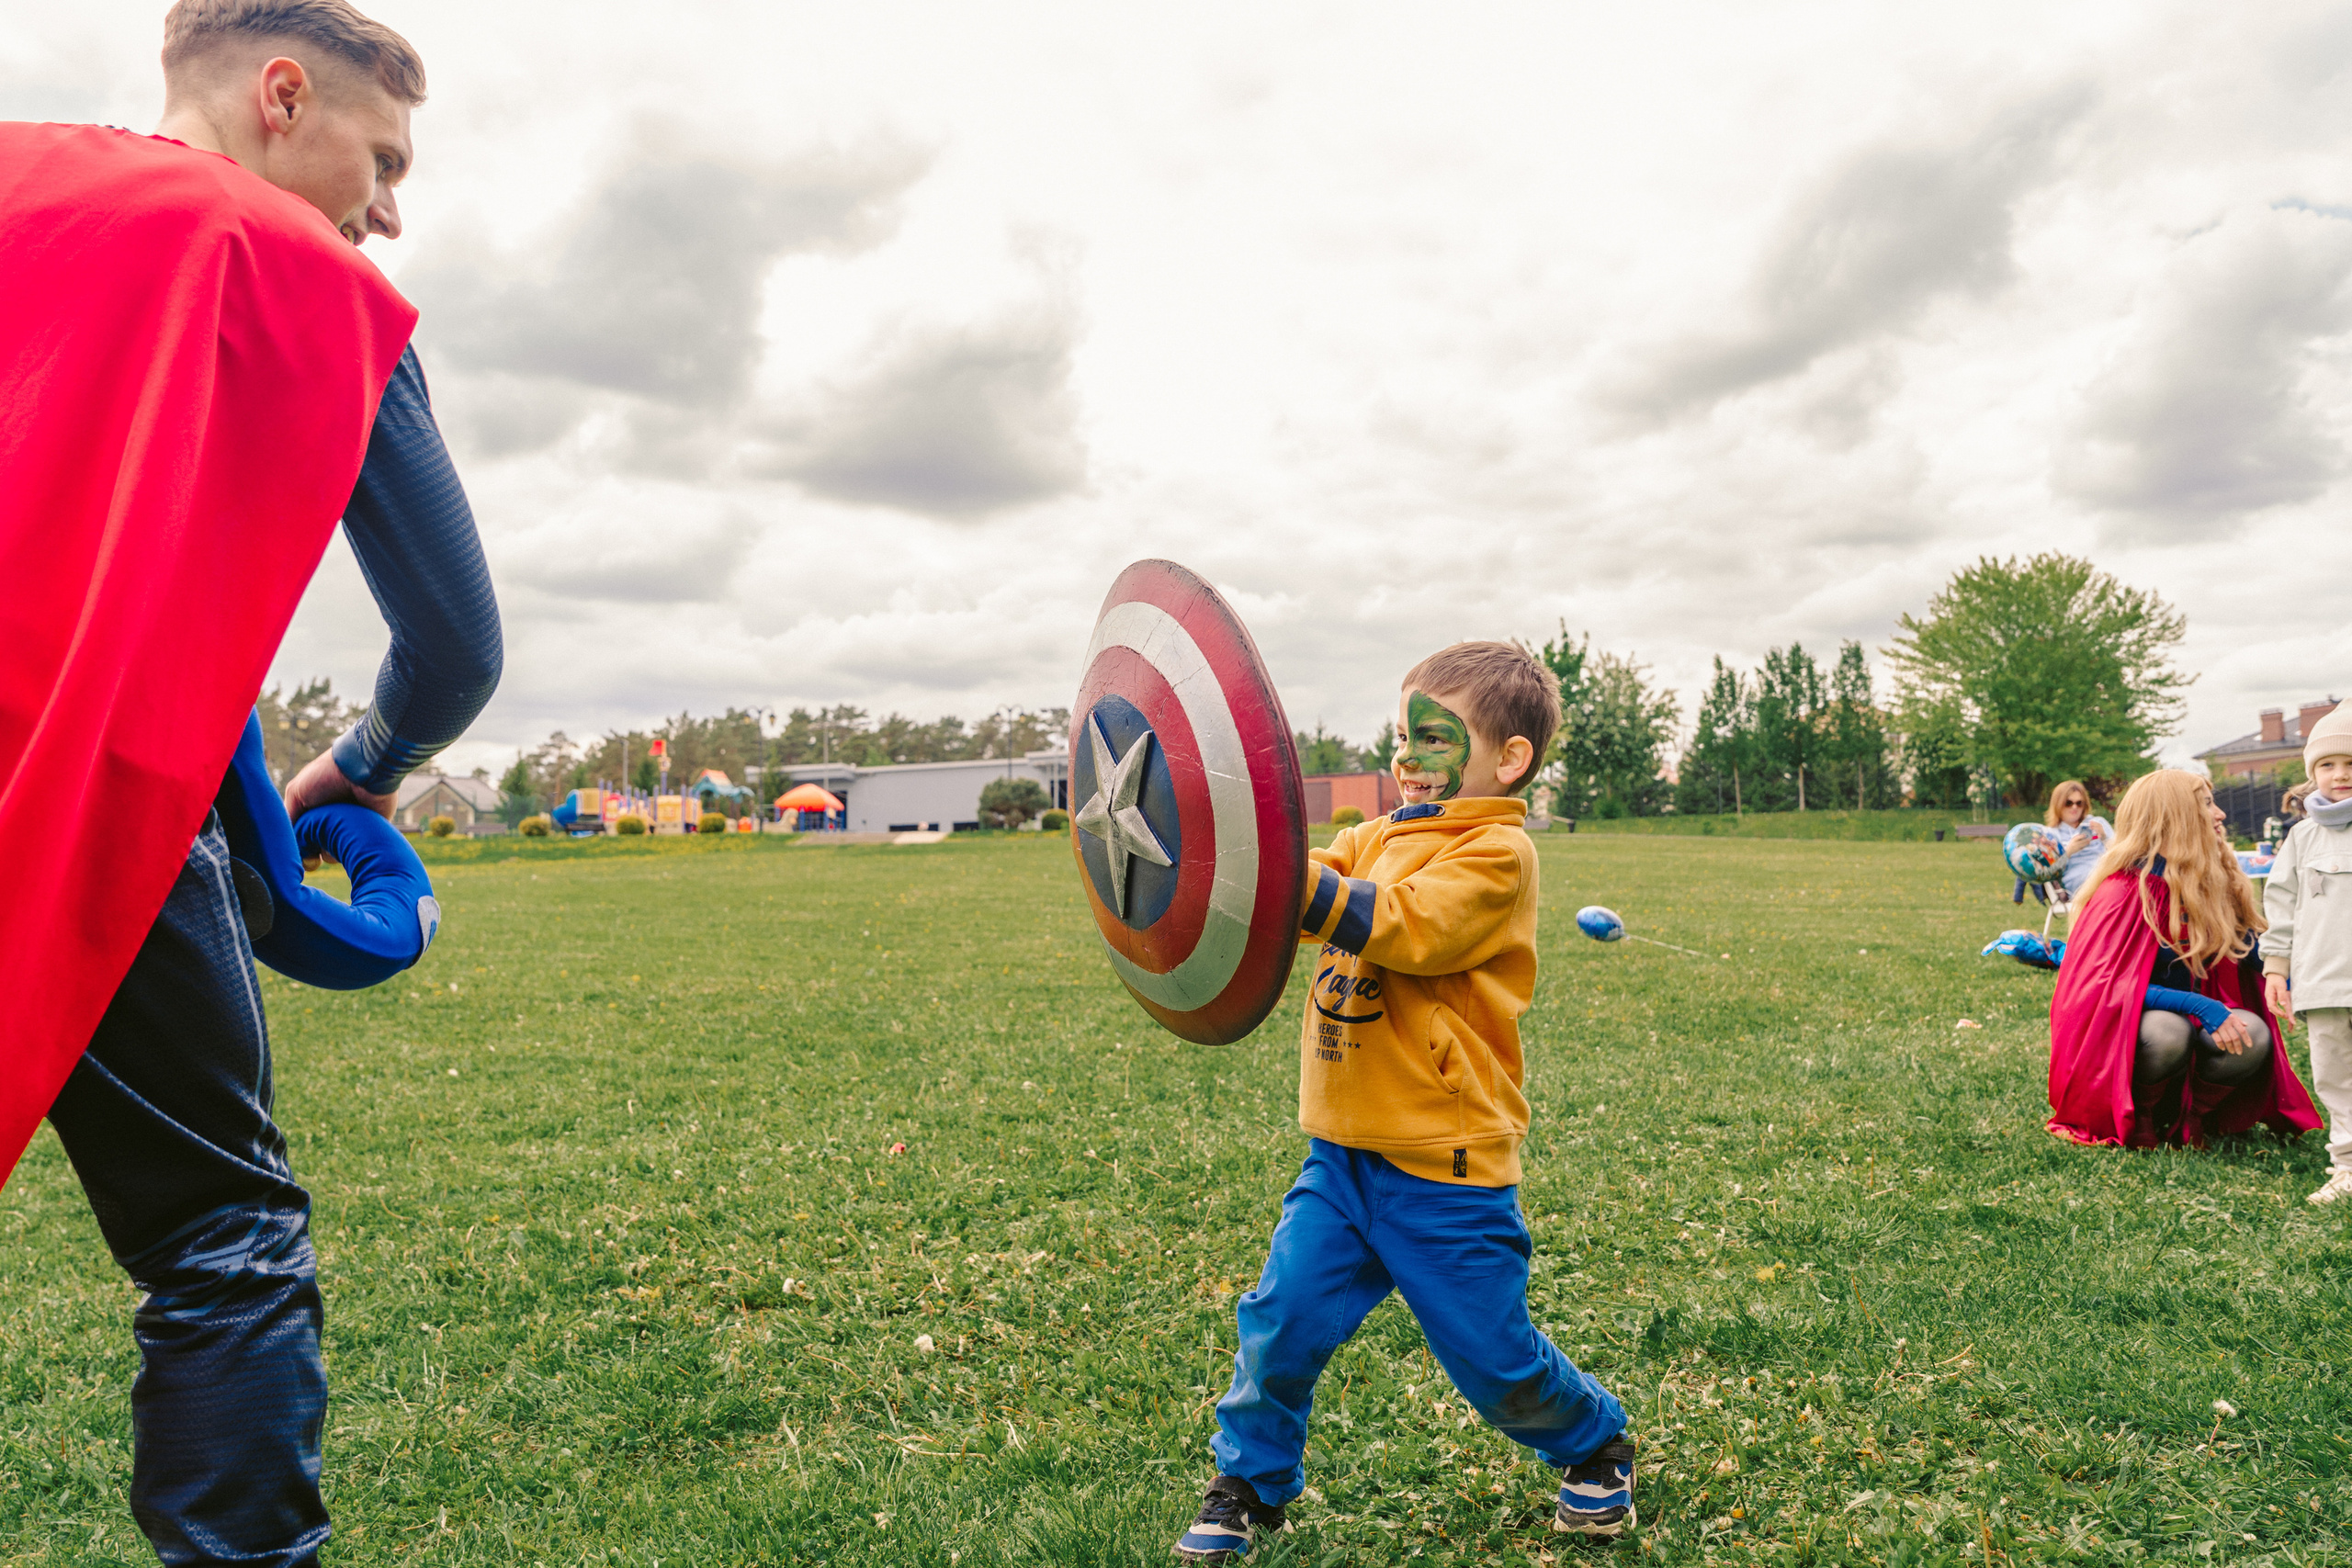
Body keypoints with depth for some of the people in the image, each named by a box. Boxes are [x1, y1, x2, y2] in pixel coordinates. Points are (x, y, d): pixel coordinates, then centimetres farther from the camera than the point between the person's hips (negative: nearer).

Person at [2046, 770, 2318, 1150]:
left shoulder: (2212, 885, 6)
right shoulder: (2128, 889, -17)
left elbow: (2254, 957, 6)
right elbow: (2110, 985, -21)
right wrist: (2199, 1007, -29)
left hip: (2186, 1024, 6)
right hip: (2115, 1040, -6)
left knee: (2253, 1035, -22)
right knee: (2169, 1033, -37)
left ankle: (2181, 1115, -2)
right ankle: (2135, 1118, -9)